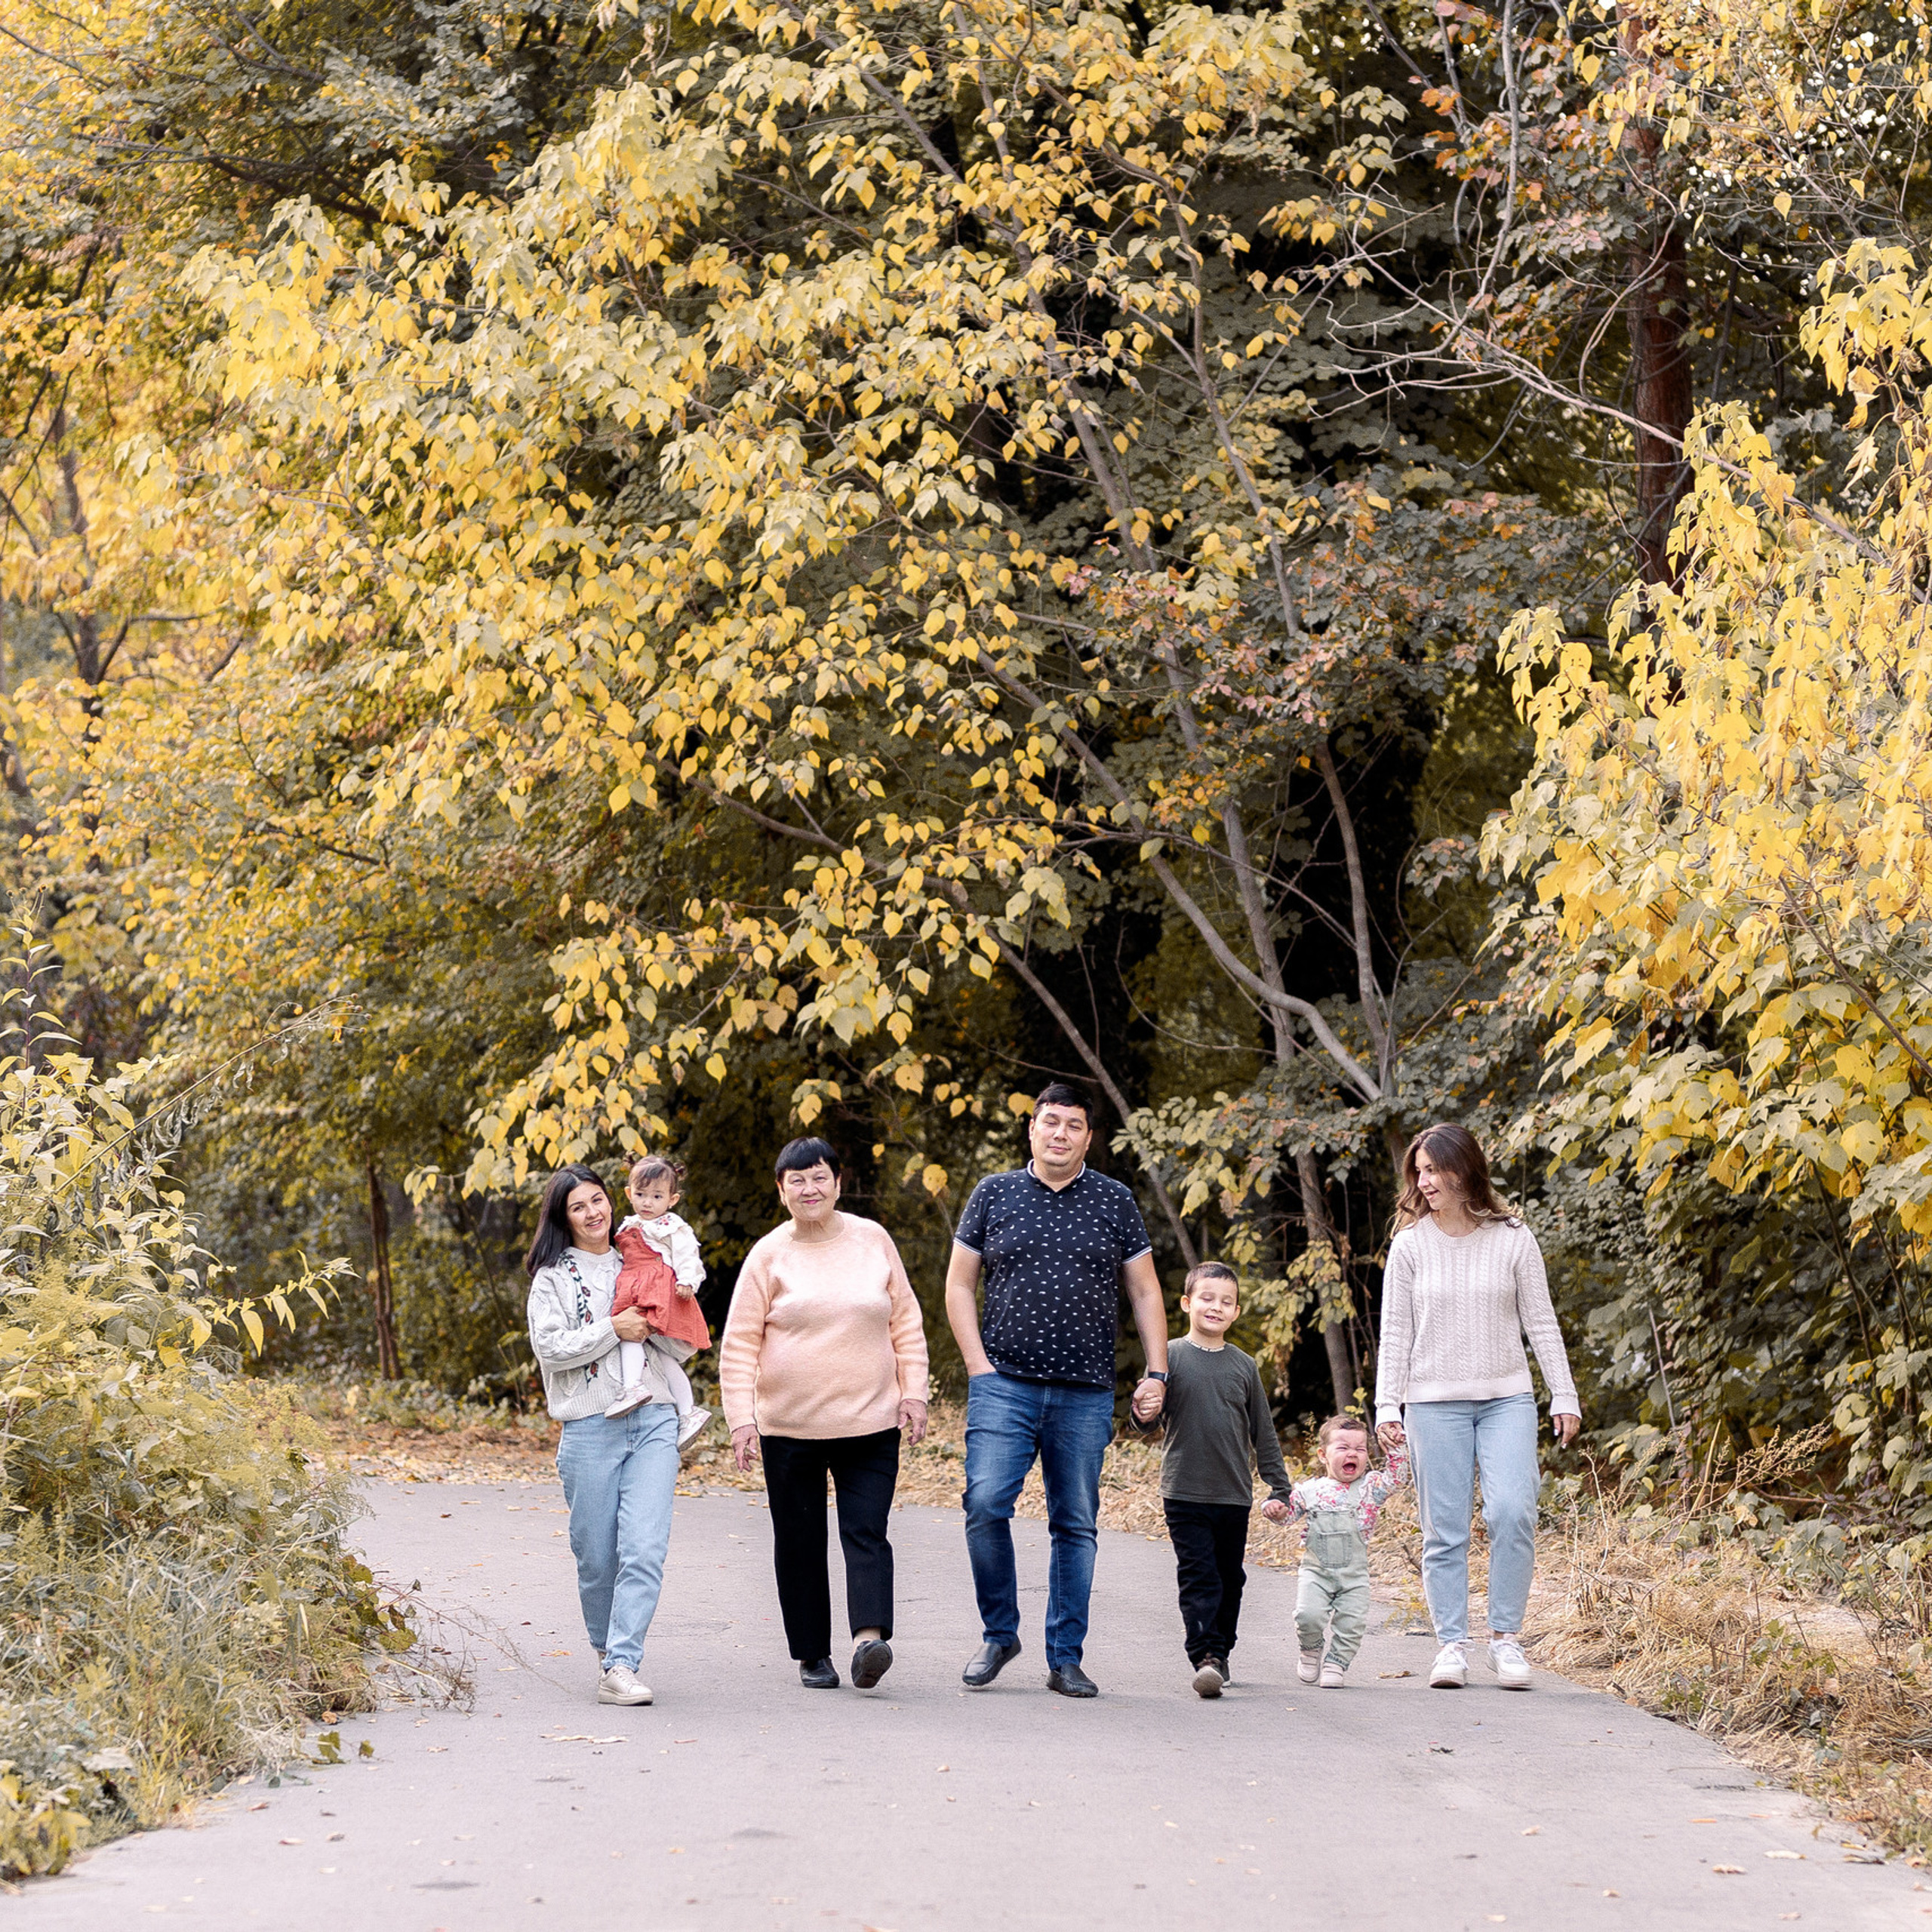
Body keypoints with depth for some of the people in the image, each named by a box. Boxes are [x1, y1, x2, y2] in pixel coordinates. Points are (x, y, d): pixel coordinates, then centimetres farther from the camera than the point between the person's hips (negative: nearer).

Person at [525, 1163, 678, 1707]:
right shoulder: (553, 1276, 4)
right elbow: (550, 1349, -8)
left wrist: (655, 1325, -1)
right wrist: (613, 1330, -12)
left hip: (653, 1421, 2)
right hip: (590, 1428, -2)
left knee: (645, 1549, -12)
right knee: (597, 1555, 3)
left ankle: (621, 1668, -15)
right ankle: (608, 1652, 25)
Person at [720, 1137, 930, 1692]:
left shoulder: (873, 1240, 6)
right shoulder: (769, 1256, 0)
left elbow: (906, 1323, 11)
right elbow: (739, 1343, 0)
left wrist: (913, 1392, 3)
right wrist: (741, 1418, -8)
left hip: (871, 1423, 0)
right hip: (790, 1427, 0)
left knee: (867, 1533, -13)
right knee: (800, 1543, 5)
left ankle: (869, 1639, -25)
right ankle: (813, 1655, 15)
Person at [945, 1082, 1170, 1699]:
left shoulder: (1115, 1203, 8)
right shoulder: (994, 1195, 6)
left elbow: (1145, 1293, 11)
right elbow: (959, 1285, 8)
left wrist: (1156, 1373, 2)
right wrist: (979, 1366, -2)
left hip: (1086, 1396, 1)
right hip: (1005, 1387, -1)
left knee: (1076, 1525, 3)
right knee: (986, 1504, -15)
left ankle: (1065, 1659, 10)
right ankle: (999, 1635, 3)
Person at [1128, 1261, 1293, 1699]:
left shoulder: (1243, 1365, 8)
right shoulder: (1171, 1356, -1)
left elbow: (1263, 1433, 12)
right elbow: (1149, 1410, -4)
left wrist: (1279, 1489, 11)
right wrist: (1145, 1412, -28)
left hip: (1234, 1496, 3)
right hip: (1184, 1494, -3)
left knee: (1230, 1580, 10)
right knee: (1198, 1577, -10)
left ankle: (1220, 1652, 23)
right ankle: (1205, 1658, -14)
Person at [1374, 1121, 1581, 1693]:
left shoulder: (1512, 1239, 3)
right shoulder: (1410, 1246, 4)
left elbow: (1541, 1323, 6)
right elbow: (1396, 1333, 6)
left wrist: (1564, 1398, 4)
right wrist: (1387, 1407, -1)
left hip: (1506, 1398, -1)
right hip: (1435, 1403, 1)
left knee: (1511, 1511, -17)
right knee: (1444, 1531, -1)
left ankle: (1506, 1636, -7)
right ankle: (1451, 1643, 5)